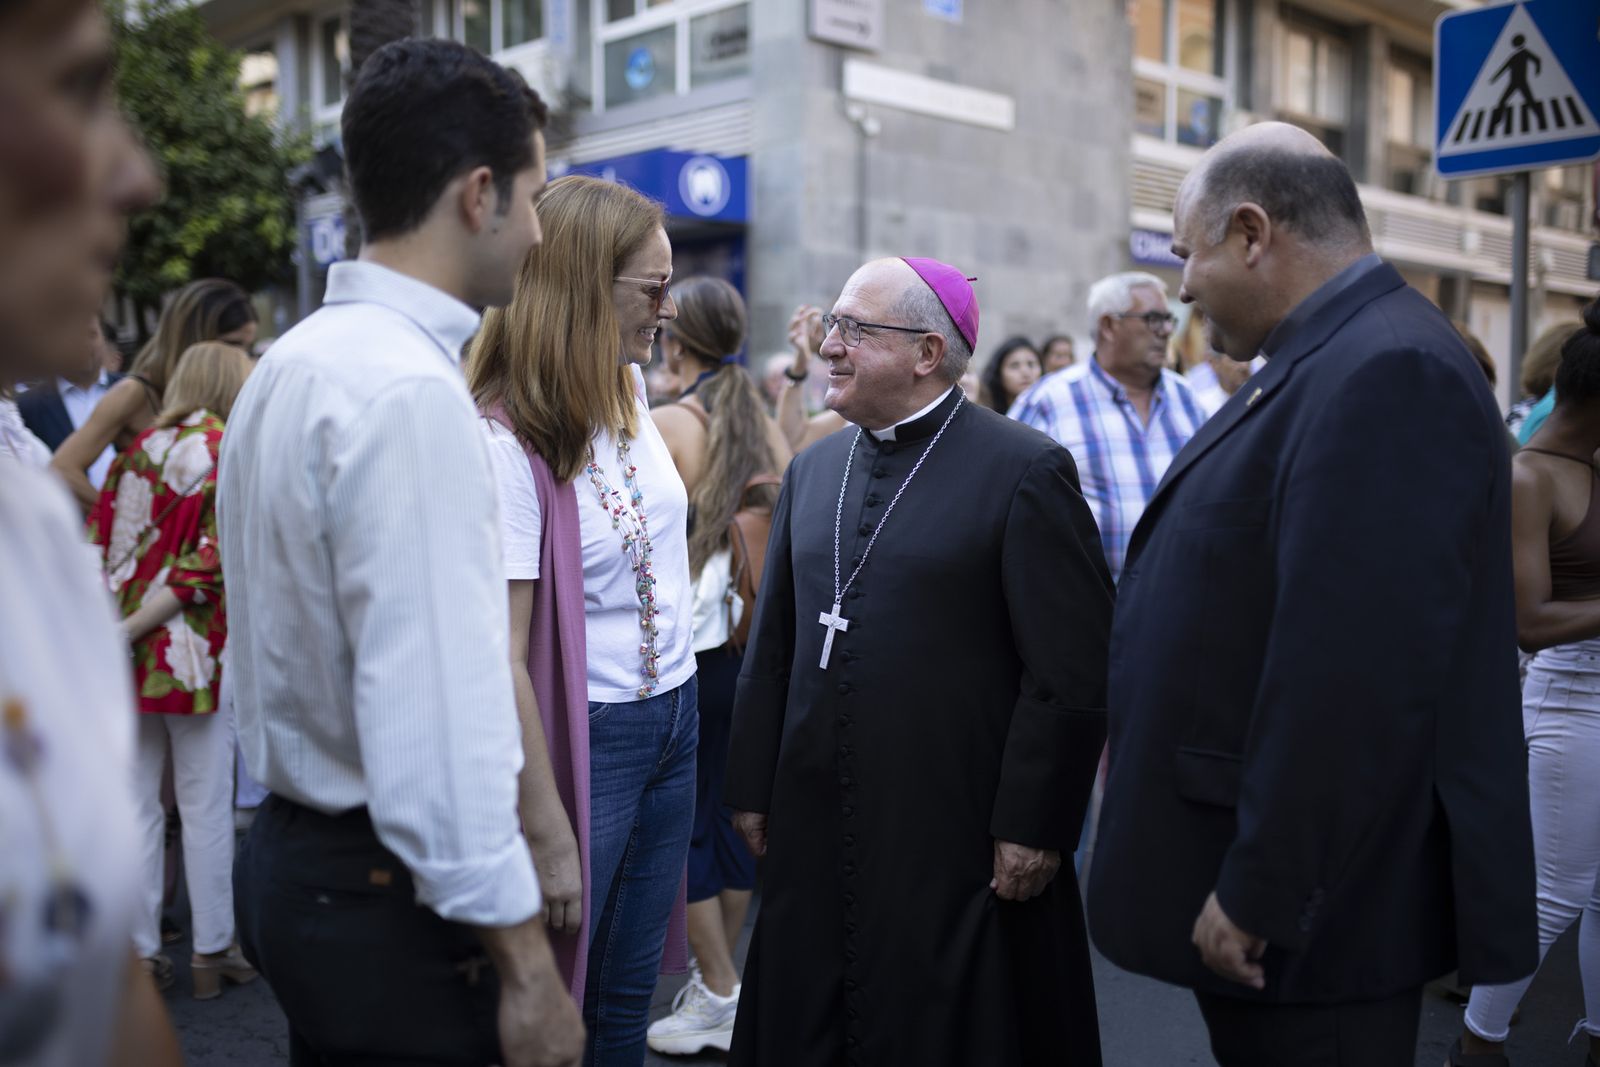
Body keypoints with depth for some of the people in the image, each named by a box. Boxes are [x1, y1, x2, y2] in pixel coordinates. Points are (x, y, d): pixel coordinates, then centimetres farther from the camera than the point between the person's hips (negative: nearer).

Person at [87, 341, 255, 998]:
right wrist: (130, 631, -13)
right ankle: (212, 951, 14)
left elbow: (98, 544, 6)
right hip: (193, 654, -5)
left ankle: (140, 952, 19)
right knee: (206, 807, 5)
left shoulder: (137, 451, 11)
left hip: (128, 653, 5)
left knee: (137, 804, 11)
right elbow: (206, 566, -15)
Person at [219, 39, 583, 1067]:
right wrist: (523, 965, -19)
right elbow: (437, 719, -26)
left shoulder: (291, 363, 8)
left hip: (293, 854, 9)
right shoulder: (411, 391, -23)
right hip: (388, 898, -9)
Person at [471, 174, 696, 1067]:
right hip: (585, 737, -7)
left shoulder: (631, 391, 3)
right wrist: (549, 834, -21)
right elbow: (503, 656, -22)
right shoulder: (506, 437, -21)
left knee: (631, 992, 18)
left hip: (676, 719, 7)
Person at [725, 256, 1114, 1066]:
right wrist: (753, 788, 11)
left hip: (959, 845, -5)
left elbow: (1072, 673, -11)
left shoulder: (1025, 471, -9)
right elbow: (772, 649, 13)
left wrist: (1032, 825, -12)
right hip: (814, 836, 6)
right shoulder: (812, 471, 11)